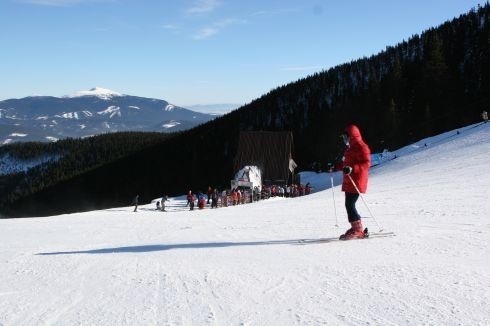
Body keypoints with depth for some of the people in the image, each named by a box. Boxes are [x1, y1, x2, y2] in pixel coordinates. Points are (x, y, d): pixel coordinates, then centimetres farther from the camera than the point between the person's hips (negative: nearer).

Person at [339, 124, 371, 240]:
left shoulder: (361, 146, -11)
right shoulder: (350, 147, 21)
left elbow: (366, 163, -19)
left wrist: (352, 169, -30)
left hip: (356, 182, -10)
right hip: (349, 182, 10)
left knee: (350, 205, -13)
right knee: (349, 205, 11)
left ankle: (357, 230, -9)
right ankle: (355, 228, 18)